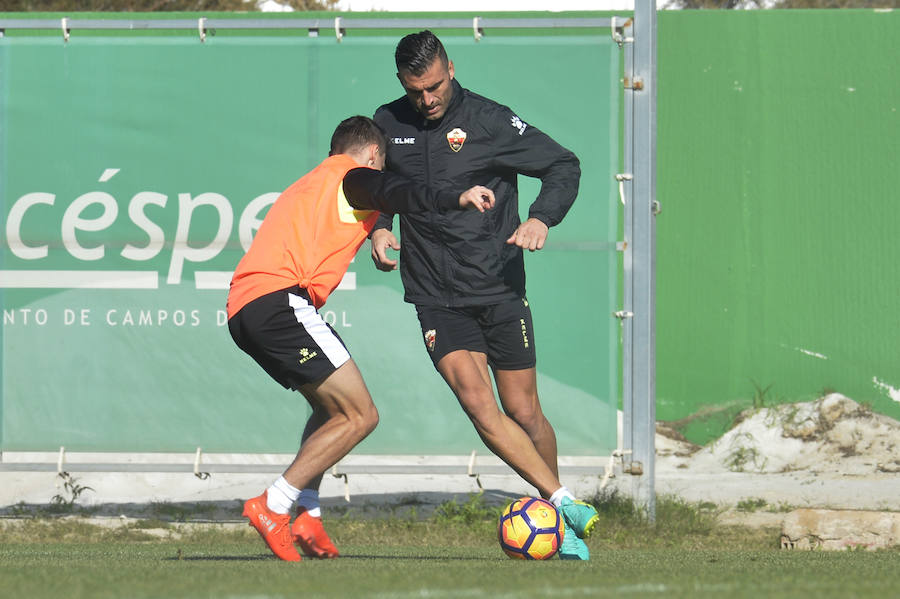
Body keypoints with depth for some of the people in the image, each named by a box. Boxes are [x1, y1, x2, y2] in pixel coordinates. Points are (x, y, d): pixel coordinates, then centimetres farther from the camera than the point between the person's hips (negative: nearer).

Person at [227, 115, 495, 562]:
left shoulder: (310, 184, 34)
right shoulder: (353, 174, 6)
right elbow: (391, 193, -15)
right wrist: (455, 199, -29)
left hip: (242, 311, 9)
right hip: (280, 299, -9)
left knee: (335, 408, 22)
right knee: (359, 416, -9)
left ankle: (305, 519, 7)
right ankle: (273, 507, -12)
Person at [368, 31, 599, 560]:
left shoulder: (490, 120, -6)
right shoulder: (388, 124, 3)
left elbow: (563, 165, -1)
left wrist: (541, 218, -17)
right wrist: (380, 227, 3)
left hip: (501, 290, -1)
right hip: (437, 296, 2)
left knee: (523, 413, 3)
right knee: (476, 401, -19)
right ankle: (566, 502, -17)